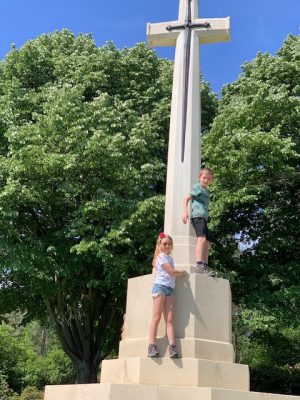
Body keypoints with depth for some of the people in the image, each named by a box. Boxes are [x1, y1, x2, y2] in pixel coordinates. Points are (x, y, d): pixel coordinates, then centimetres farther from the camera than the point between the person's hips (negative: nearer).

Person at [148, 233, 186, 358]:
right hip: (160, 286, -7)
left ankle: (172, 347, -14)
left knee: (170, 319, -5)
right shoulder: (162, 256, 0)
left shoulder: (169, 257, 25)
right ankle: (152, 346, -14)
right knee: (156, 317, -11)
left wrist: (178, 273, 5)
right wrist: (182, 272, 7)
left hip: (170, 289, 7)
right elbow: (172, 272, -7)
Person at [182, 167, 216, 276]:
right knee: (202, 238, -25)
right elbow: (186, 198, -5)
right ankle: (199, 265, -35)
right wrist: (185, 211, -20)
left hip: (203, 217, 10)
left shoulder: (207, 191, 28)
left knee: (207, 243, 7)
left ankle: (205, 266, 8)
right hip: (197, 215, -10)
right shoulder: (197, 187, 5)